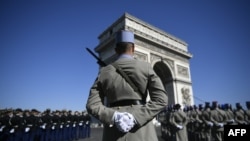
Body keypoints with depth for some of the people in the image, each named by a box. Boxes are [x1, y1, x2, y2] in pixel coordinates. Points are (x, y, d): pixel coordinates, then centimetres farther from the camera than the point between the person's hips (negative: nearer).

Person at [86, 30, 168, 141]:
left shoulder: (104, 71, 5)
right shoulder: (146, 67, 1)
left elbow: (92, 106, -1)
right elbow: (161, 99, -7)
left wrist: (114, 117, -12)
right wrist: (136, 117, -13)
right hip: (141, 131, -1)